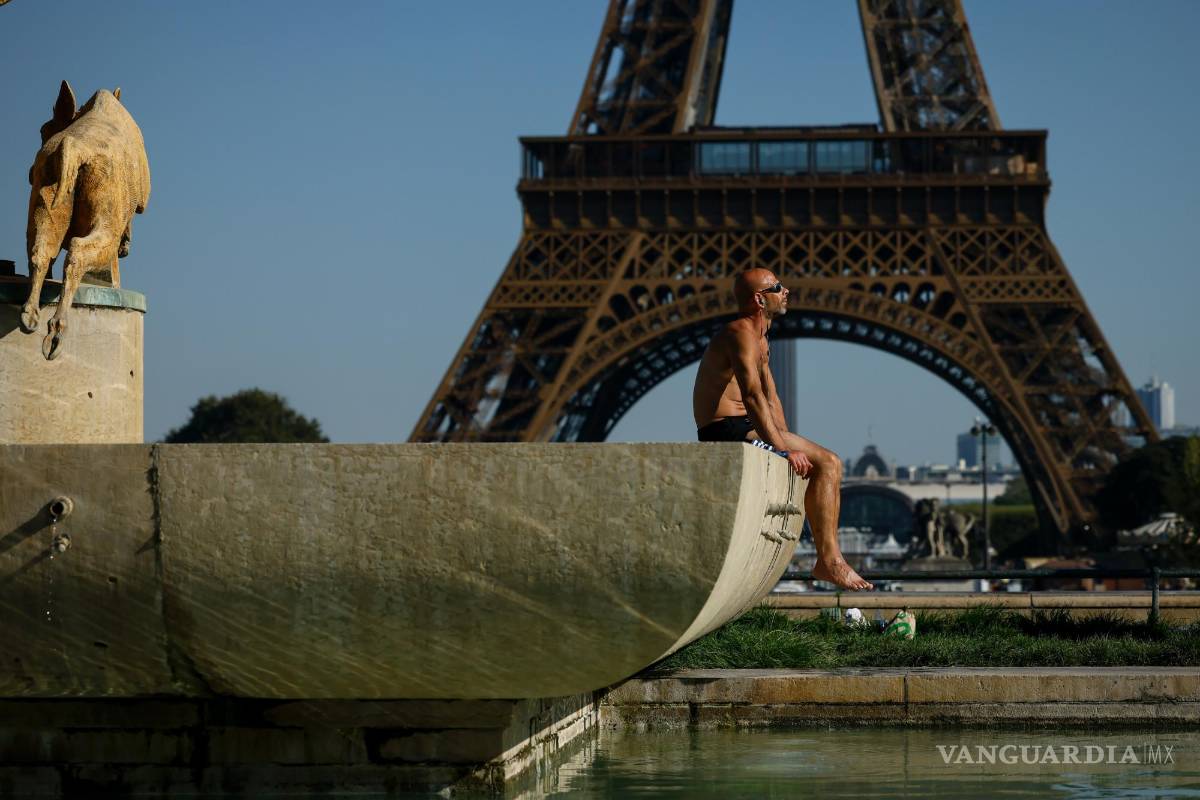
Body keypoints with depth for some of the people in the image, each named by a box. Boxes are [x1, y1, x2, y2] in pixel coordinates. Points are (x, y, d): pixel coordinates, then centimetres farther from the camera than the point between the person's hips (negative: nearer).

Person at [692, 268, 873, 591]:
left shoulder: (759, 339, 20)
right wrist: (784, 449, -30)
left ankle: (829, 556, 5)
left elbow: (770, 397, 22)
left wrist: (790, 444, 9)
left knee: (827, 465, 10)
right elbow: (753, 397, -26)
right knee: (827, 463, -16)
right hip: (728, 432, -11)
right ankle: (828, 559, -16)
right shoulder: (741, 334, -15)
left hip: (741, 431, 11)